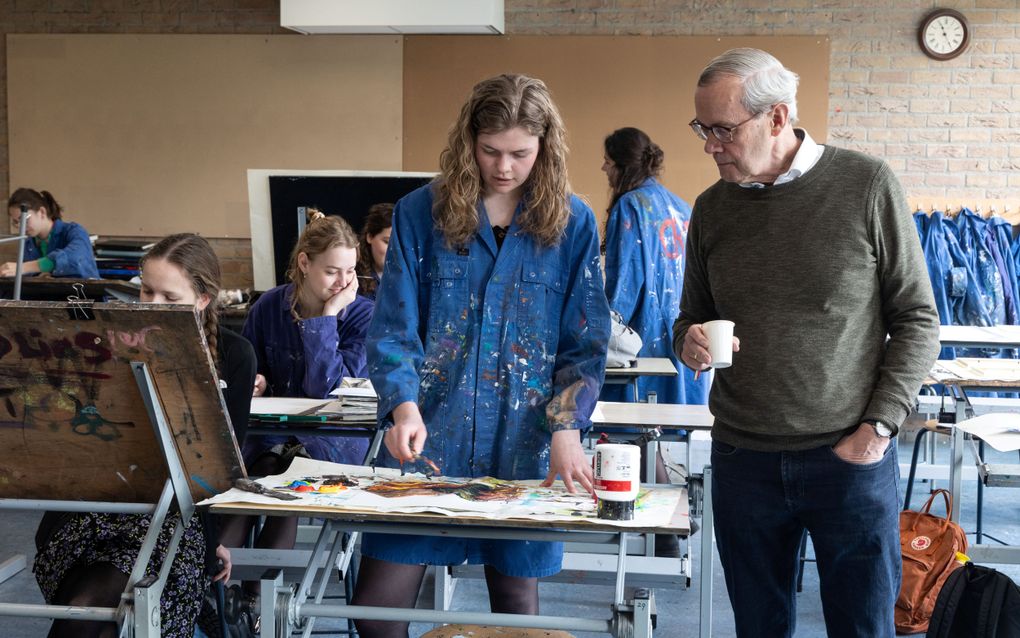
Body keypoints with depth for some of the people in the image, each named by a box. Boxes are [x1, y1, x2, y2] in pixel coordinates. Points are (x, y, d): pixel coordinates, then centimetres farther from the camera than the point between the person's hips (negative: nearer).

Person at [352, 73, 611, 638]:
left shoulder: (572, 222, 2)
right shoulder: (421, 213, 1)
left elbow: (585, 344, 2)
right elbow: (392, 331, 0)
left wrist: (566, 430, -13)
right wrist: (404, 406, -18)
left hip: (522, 444, 0)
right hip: (427, 439, 0)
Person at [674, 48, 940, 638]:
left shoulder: (866, 185, -6)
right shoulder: (712, 207, 5)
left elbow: (916, 320, -2)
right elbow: (692, 320, 15)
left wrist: (879, 426, -9)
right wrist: (690, 343, -8)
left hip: (849, 459, -3)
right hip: (743, 461, 3)